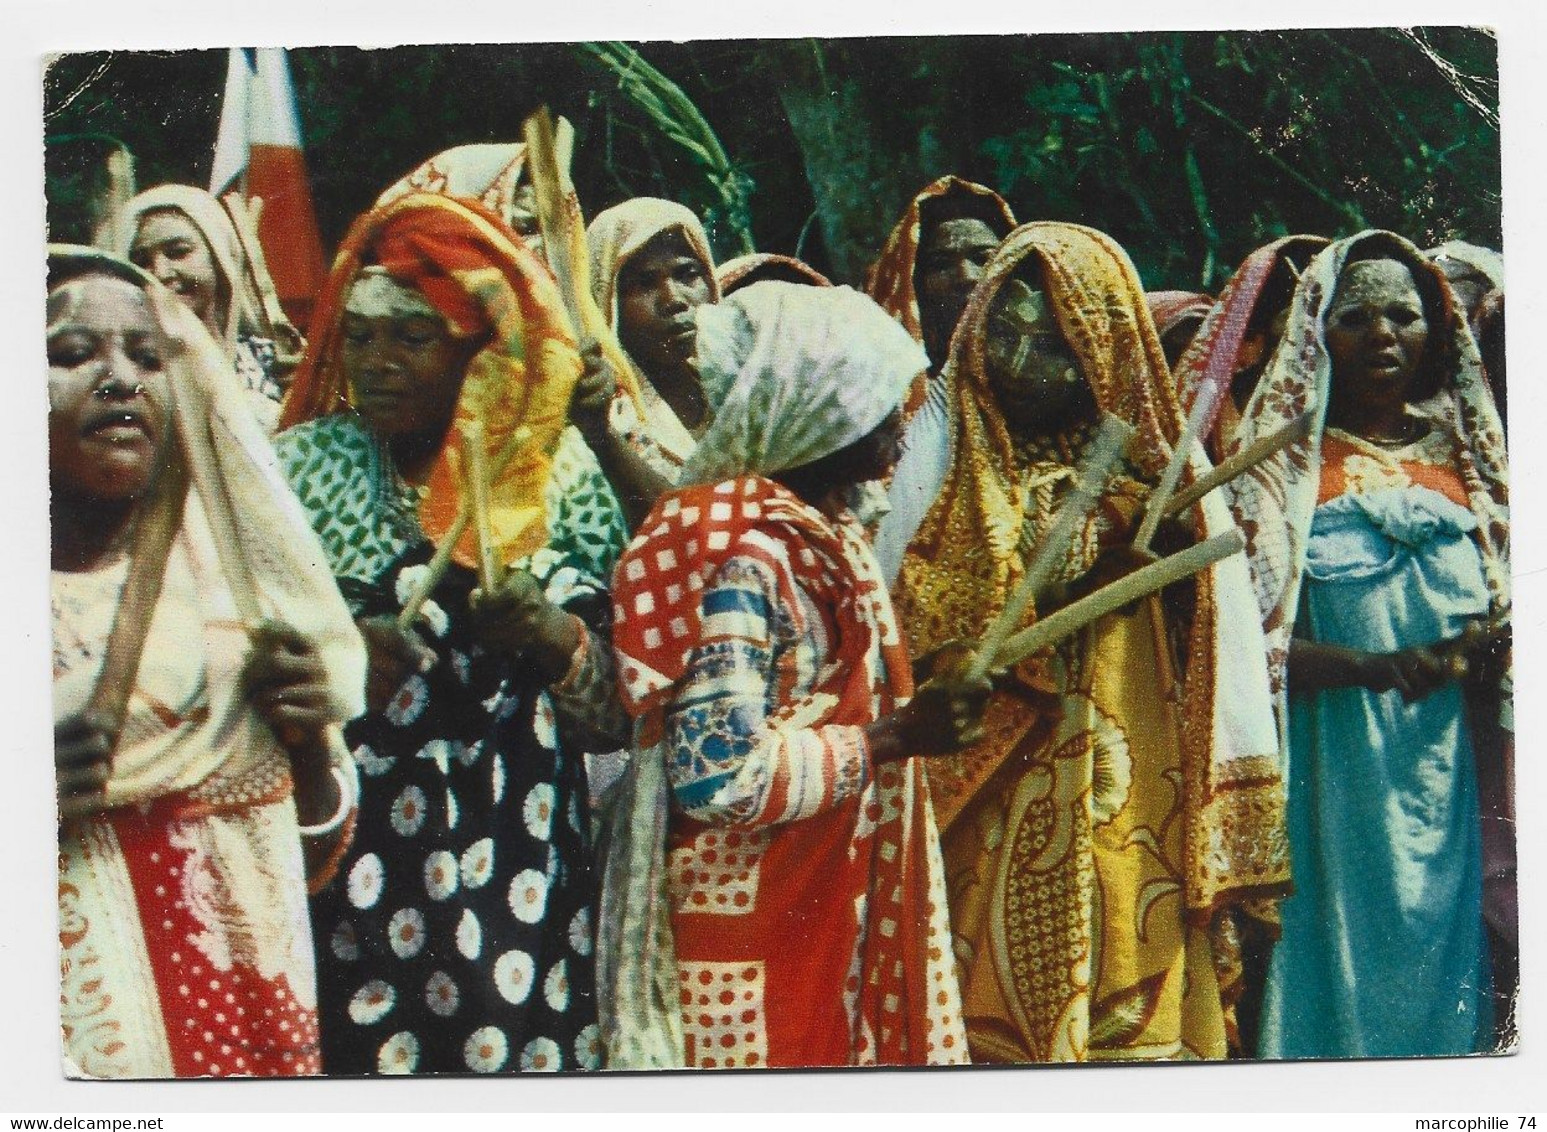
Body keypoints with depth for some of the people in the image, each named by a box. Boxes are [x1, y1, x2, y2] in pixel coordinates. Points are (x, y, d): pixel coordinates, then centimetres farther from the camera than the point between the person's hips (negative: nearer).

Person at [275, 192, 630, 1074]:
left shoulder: (559, 486, 2)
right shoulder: (309, 470, 2)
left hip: (522, 883, 1)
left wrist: (556, 636, -18)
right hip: (346, 872, 0)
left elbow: (620, 716, 1)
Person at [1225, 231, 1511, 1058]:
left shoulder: (1464, 458, 12)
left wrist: (1490, 652, -7)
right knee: (1338, 979, 0)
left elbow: (1502, 618, 16)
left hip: (1449, 784, 4)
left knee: (1441, 977, 8)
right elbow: (1246, 634, -8)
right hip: (1332, 781, -3)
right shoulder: (1284, 462, 1)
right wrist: (1374, 667, -22)